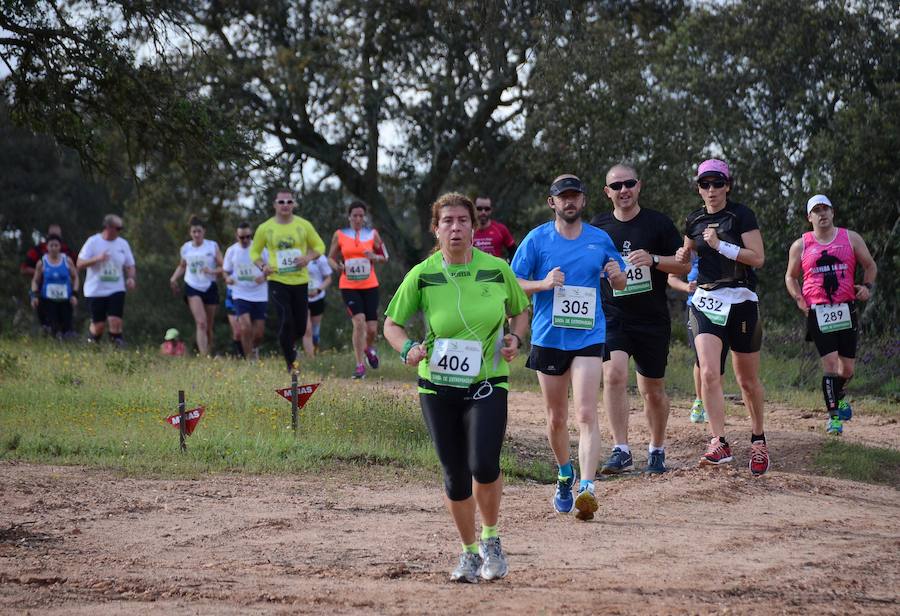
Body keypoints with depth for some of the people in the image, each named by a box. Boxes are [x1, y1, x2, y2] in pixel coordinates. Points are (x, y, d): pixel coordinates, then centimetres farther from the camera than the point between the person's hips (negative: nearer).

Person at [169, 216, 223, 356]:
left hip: (210, 288, 1)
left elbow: (223, 267, -3)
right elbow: (182, 266, 21)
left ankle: (208, 354, 26)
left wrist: (212, 271, -22)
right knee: (201, 323, -19)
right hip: (193, 287, -1)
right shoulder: (185, 248, 4)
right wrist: (174, 278, 5)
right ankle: (203, 356, -26)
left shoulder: (212, 246, -1)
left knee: (209, 327, 8)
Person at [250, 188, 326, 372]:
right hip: (277, 281, -2)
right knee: (286, 321, -16)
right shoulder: (265, 228, -2)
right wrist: (263, 266, -9)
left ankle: (290, 344, 42)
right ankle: (291, 363, -2)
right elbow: (254, 251, 11)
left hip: (300, 281, 2)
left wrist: (308, 258, -11)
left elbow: (319, 246, 9)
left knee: (300, 327, 6)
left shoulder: (304, 225, 0)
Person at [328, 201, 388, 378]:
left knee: (372, 328, 0)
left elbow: (384, 257, 11)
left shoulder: (372, 234, 4)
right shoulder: (340, 235, 3)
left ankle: (369, 348, 37)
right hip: (349, 286, -1)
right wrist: (337, 266, -11)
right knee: (359, 322, -19)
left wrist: (374, 257, -12)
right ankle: (360, 366, -10)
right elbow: (330, 258, 11)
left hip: (370, 286, 2)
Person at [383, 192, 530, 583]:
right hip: (437, 386, 1)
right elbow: (392, 323, 5)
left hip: (487, 384, -1)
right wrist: (407, 349, -15)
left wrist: (515, 338, -4)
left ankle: (491, 538, 9)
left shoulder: (497, 270, 0)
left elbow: (521, 311, 16)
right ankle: (469, 553, 26)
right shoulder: (422, 275, -2)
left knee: (484, 465, -19)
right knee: (455, 475, 4)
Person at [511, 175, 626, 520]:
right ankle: (565, 476, 35)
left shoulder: (600, 240, 6)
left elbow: (620, 284, 18)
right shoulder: (537, 239, 1)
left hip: (589, 338, -1)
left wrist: (616, 274, -6)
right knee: (556, 418, 11)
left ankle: (587, 488, -22)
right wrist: (544, 284, -17)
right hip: (548, 338, 1)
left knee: (586, 414, -15)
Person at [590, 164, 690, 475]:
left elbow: (685, 265, -1)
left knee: (653, 391, 7)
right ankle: (621, 450, -22)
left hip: (652, 320, 0)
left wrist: (654, 259, -17)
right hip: (611, 317, 0)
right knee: (614, 374, -22)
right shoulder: (598, 226, 7)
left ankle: (656, 450, 27)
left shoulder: (658, 222, 1)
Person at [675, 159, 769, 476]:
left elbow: (758, 258, -12)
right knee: (709, 373, -17)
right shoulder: (694, 220, 10)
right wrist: (683, 257, 4)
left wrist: (720, 245, -20)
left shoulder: (741, 215, -5)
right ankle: (720, 444, -18)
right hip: (705, 303, 3)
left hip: (741, 301, -3)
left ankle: (758, 440, 27)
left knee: (747, 381, 6)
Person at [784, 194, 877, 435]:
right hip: (818, 313, -2)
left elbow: (870, 265, 15)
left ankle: (839, 396, 40)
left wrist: (867, 286, -4)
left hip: (847, 311, 2)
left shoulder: (851, 238, 7)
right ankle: (833, 416, -2)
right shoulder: (800, 246, 6)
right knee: (830, 365, -13)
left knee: (847, 369, 6)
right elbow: (791, 277, 16)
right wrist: (799, 299, 0)